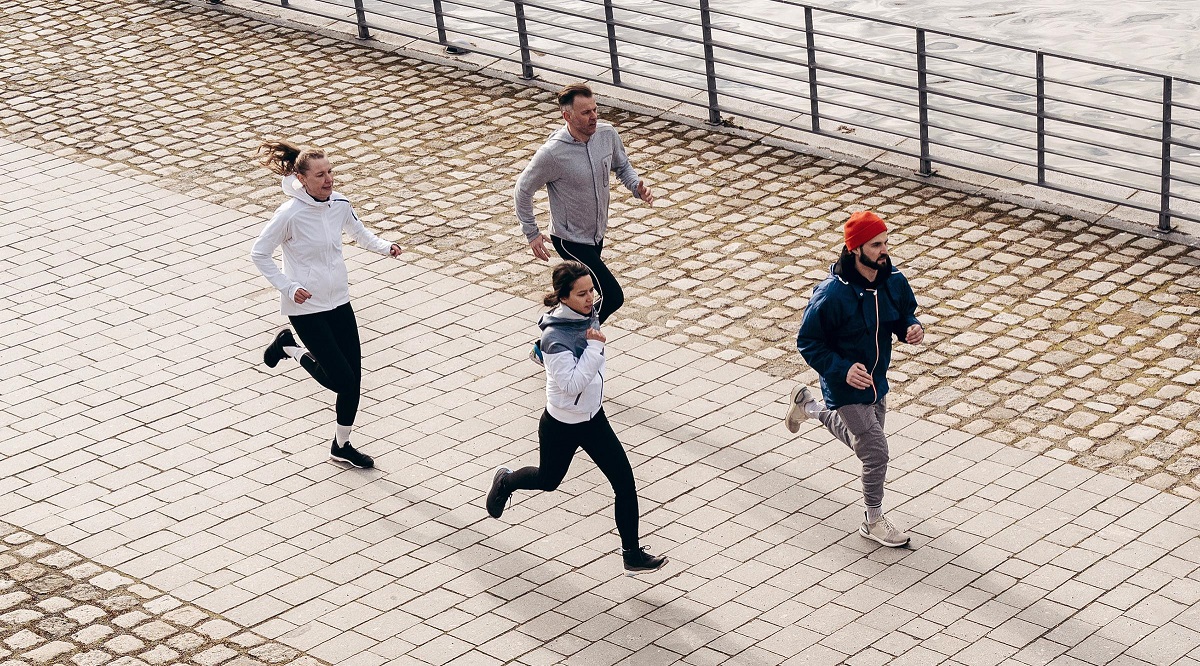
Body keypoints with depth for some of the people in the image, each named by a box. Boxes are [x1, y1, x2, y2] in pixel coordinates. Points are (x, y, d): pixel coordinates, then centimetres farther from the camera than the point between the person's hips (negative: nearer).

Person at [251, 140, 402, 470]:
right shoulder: (290, 214, -20)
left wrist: (384, 246, 0)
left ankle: (341, 446, 26)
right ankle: (291, 349, 19)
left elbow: (359, 232, 18)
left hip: (339, 301, 6)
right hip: (305, 307, -6)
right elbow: (259, 254, -11)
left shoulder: (340, 204, -2)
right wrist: (288, 287, -18)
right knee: (341, 379, -7)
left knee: (354, 378, 6)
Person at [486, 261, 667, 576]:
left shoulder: (589, 314, -6)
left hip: (594, 419, 6)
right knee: (548, 480, 21)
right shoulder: (555, 336, -29)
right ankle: (505, 481, 54)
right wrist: (594, 347, -33)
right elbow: (571, 384, -32)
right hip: (560, 426, -6)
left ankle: (633, 555, 9)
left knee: (625, 483, -2)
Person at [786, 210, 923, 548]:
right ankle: (874, 522, 16)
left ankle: (808, 404, 50)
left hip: (877, 381, 7)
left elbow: (905, 314, 9)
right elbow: (808, 343, -19)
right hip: (846, 387, -7)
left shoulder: (894, 281, -10)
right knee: (876, 451, -6)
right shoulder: (831, 294, -27)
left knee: (862, 441, 26)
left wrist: (912, 328, -15)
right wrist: (842, 369, -30)